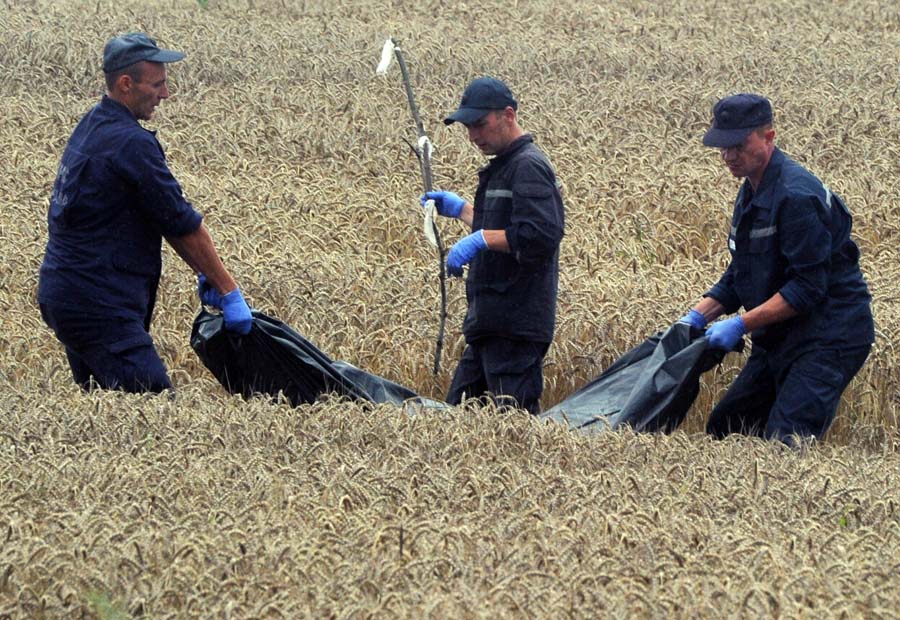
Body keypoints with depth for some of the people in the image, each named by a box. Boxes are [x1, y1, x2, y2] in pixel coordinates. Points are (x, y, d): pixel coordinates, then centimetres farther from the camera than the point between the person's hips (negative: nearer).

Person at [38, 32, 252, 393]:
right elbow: (183, 224, -12)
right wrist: (228, 290, -4)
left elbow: (169, 218, 20)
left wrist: (204, 273, 21)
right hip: (97, 305, -11)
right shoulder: (130, 143, -17)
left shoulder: (91, 127, 15)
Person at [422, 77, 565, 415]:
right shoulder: (503, 167, 21)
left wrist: (480, 239, -23)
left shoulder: (529, 167, -12)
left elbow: (542, 235, -25)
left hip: (517, 324, -11)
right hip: (492, 321, 11)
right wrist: (460, 209, 29)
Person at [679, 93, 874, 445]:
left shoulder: (796, 195, -21)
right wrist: (699, 316, 4)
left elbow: (808, 288, -23)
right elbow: (740, 275, 19)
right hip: (782, 340, 10)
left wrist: (741, 325, -23)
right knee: (723, 429, 10)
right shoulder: (752, 193, 12)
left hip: (828, 339, -10)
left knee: (784, 441, -21)